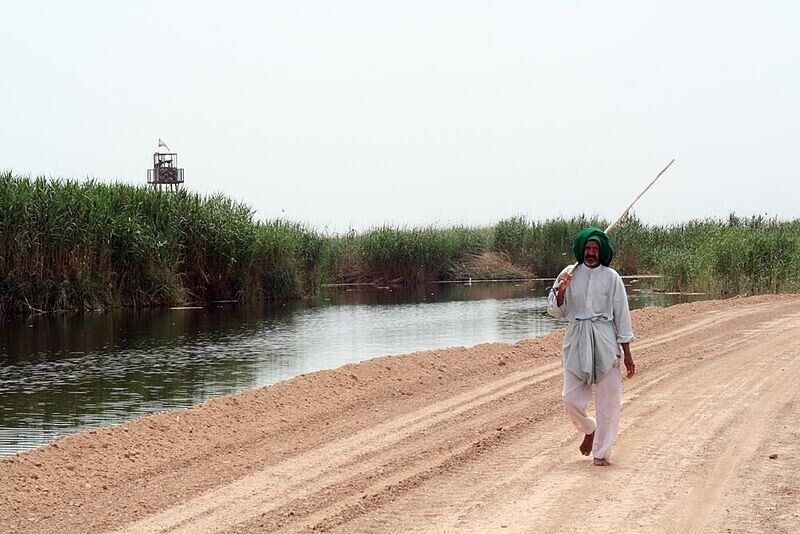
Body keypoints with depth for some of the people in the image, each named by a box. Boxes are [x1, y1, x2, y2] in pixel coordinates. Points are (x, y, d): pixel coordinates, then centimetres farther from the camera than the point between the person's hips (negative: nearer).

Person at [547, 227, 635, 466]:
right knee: (571, 398, -1)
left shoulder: (611, 277, 1)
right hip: (576, 341, 1)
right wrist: (560, 291, -14)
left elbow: (622, 315, 3)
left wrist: (627, 354, 1)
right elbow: (555, 311, 7)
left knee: (608, 398, -2)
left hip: (605, 341, -1)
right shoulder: (569, 274, 4)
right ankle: (589, 430, 30)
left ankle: (601, 452, 10)